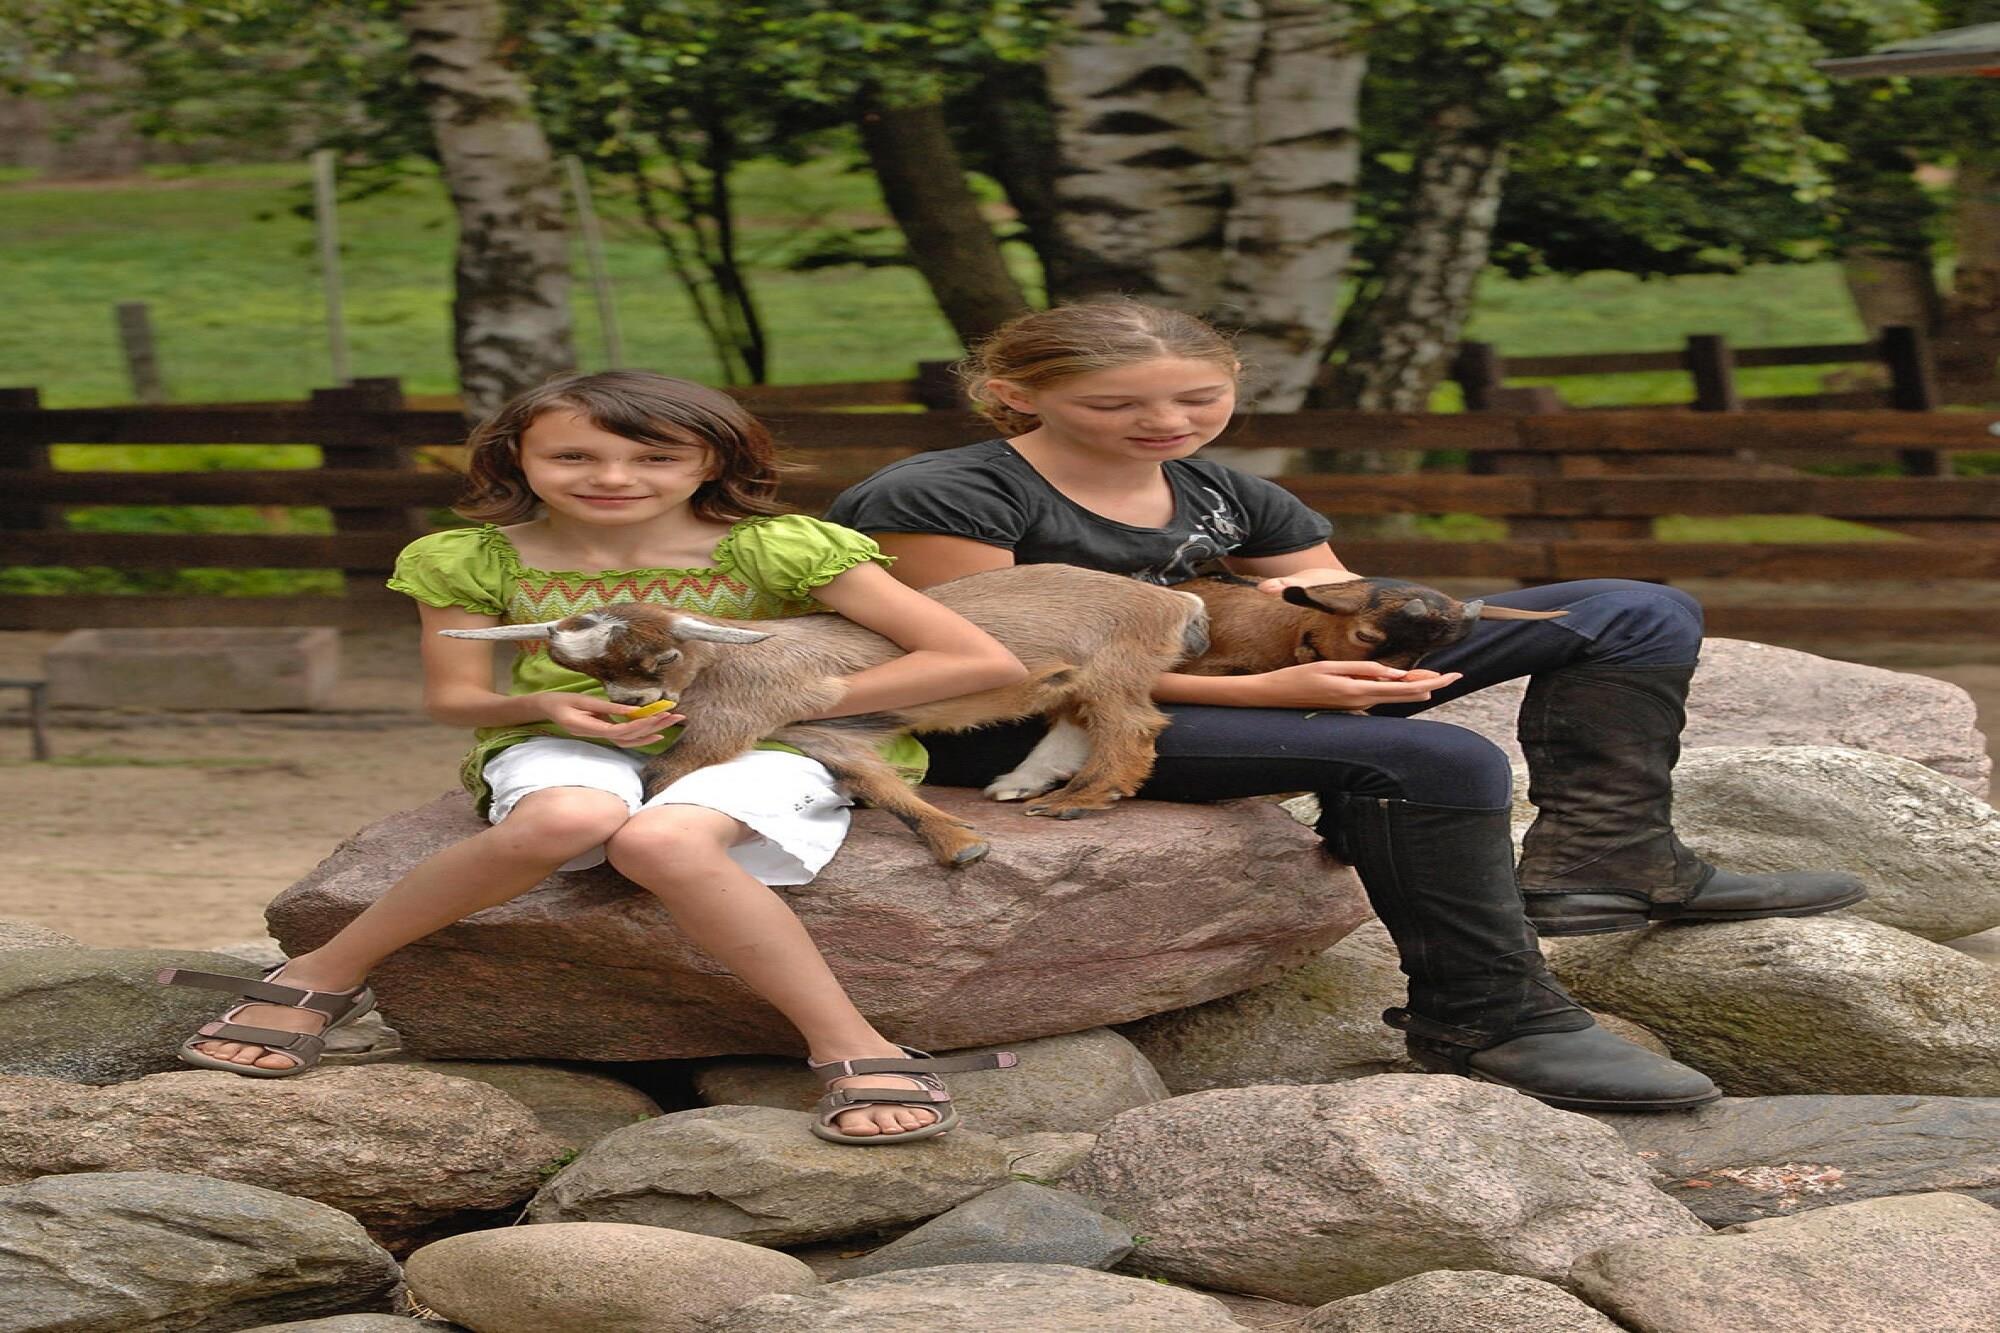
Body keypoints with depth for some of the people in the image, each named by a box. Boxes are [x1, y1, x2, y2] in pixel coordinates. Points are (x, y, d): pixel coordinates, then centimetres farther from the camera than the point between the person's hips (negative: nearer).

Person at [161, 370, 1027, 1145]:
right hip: (563, 749, 2)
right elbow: (452, 696, 10)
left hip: (760, 750, -2)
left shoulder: (776, 552, -10)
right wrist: (542, 704, -15)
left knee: (661, 840, -39)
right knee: (566, 820, -37)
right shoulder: (472, 563, -2)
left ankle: (851, 1048, -34)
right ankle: (320, 979, -23)